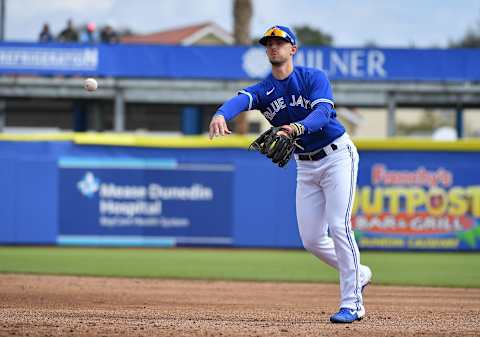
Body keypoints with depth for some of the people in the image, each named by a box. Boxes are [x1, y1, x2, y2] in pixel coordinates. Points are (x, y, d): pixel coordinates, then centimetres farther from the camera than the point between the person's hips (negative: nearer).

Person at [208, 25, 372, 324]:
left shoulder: (314, 78, -10)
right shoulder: (263, 90, -1)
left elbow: (323, 112, -28)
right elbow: (240, 100, -23)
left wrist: (298, 127, -49)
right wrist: (220, 115, -47)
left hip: (337, 156, -6)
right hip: (306, 166, 6)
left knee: (339, 226, -16)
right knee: (311, 239, 3)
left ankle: (352, 304, -13)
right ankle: (357, 274, 28)